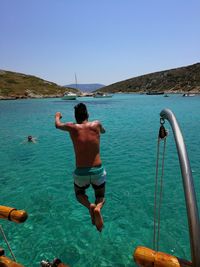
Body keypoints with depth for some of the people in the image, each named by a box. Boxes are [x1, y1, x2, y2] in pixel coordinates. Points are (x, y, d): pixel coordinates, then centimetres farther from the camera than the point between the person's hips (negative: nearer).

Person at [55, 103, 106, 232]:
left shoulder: (72, 127, -4)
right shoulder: (96, 124, -3)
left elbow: (58, 125, 18)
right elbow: (103, 131, 22)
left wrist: (57, 116, 40)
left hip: (81, 173, 0)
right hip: (98, 171, 1)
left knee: (80, 194, 31)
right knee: (101, 197, 26)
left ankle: (89, 205, -2)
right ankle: (98, 207, -10)